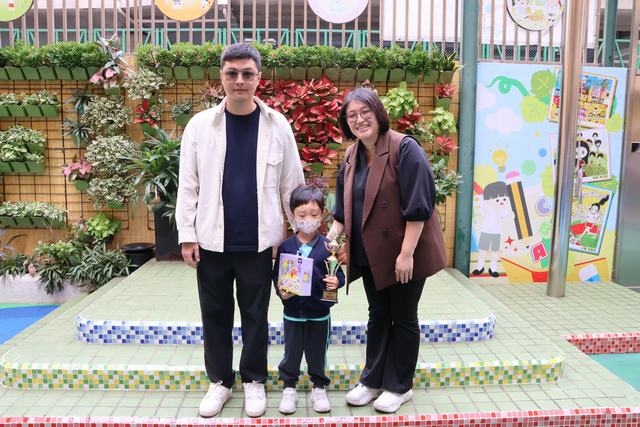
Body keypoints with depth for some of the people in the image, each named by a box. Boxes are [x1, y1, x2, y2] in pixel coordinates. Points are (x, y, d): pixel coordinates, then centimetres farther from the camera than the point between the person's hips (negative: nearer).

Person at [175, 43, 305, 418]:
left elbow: (291, 184, 3)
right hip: (212, 240, 1)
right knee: (216, 314, 13)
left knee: (255, 315, 11)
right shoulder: (201, 124, 0)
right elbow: (188, 185, 1)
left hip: (257, 241, -1)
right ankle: (220, 381, 31)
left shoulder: (277, 125, -1)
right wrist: (187, 235, -3)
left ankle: (254, 381, 30)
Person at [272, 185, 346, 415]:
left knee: (317, 354, 15)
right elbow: (276, 276, -1)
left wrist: (336, 282, -23)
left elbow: (338, 273, -3)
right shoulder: (286, 246, -6)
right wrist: (280, 291, -18)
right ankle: (289, 388, 32)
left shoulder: (327, 246, -7)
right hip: (293, 311, 0)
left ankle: (319, 388, 34)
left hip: (319, 312, 0)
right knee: (291, 353, 14)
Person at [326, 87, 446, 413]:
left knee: (403, 319, 9)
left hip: (404, 253, -6)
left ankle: (399, 386, 26)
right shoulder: (351, 157, 7)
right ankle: (372, 380, 32)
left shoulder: (404, 148, -16)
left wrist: (406, 253, -23)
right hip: (371, 253, 7)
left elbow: (418, 205, -21)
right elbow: (344, 207, 13)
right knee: (378, 317, 17)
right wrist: (330, 238, 2)